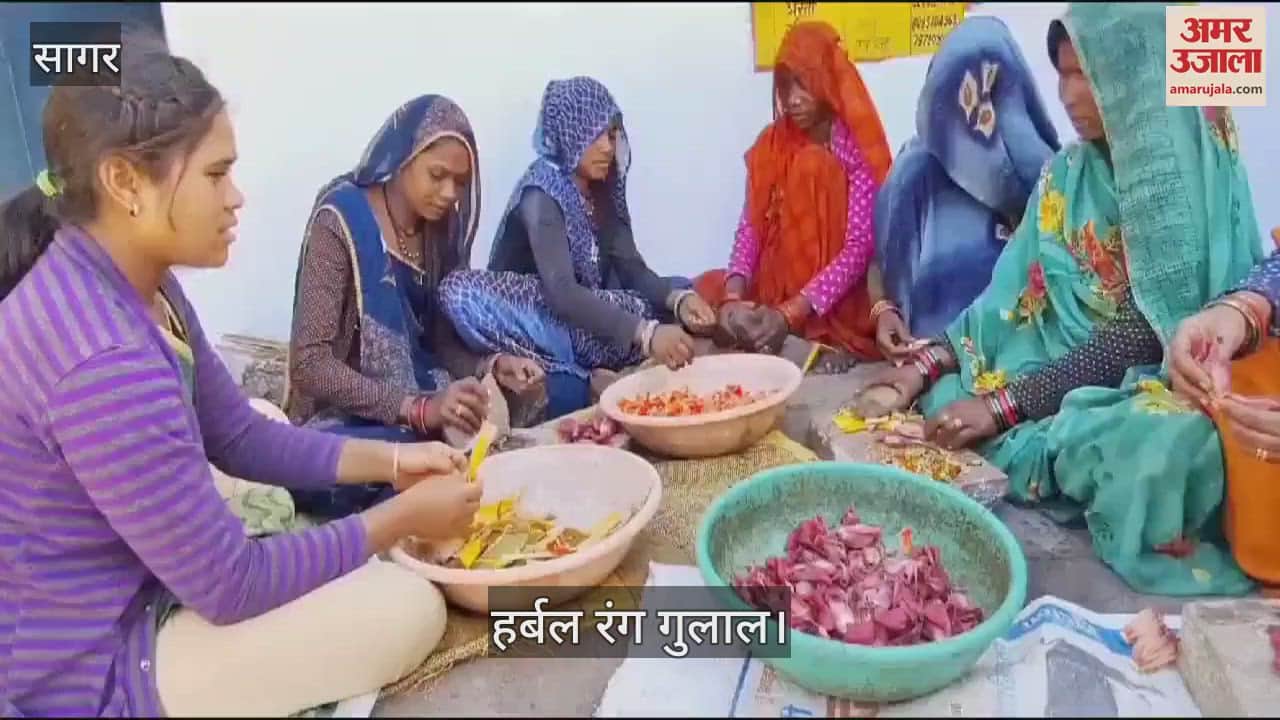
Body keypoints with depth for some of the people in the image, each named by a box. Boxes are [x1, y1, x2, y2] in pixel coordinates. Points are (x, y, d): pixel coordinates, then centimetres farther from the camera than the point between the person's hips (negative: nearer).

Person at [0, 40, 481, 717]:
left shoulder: (140, 284, -2)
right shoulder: (102, 357, -33)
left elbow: (239, 436, 8)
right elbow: (230, 586, -26)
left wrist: (390, 461, -3)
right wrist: (403, 516, -16)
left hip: (125, 592, 9)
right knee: (409, 609, -15)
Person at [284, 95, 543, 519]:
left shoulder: (438, 230, 5)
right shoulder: (340, 224, -14)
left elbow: (440, 343, 8)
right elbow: (310, 365, -20)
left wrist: (493, 366, -13)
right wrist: (419, 408, -32)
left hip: (421, 419, 6)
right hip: (344, 423, -6)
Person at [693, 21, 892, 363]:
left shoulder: (857, 151, -9)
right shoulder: (771, 144, 5)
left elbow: (859, 248, -16)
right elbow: (750, 228, 0)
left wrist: (790, 313, -26)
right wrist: (734, 295, -20)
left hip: (837, 305, -6)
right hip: (771, 293, 6)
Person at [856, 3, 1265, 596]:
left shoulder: (1193, 181, -14)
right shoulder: (1068, 173, 5)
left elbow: (1144, 334, -20)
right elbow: (1016, 293, 3)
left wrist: (1003, 405, -24)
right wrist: (927, 366, -10)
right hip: (1067, 364, 6)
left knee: (1160, 450, -37)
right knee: (938, 401, -15)